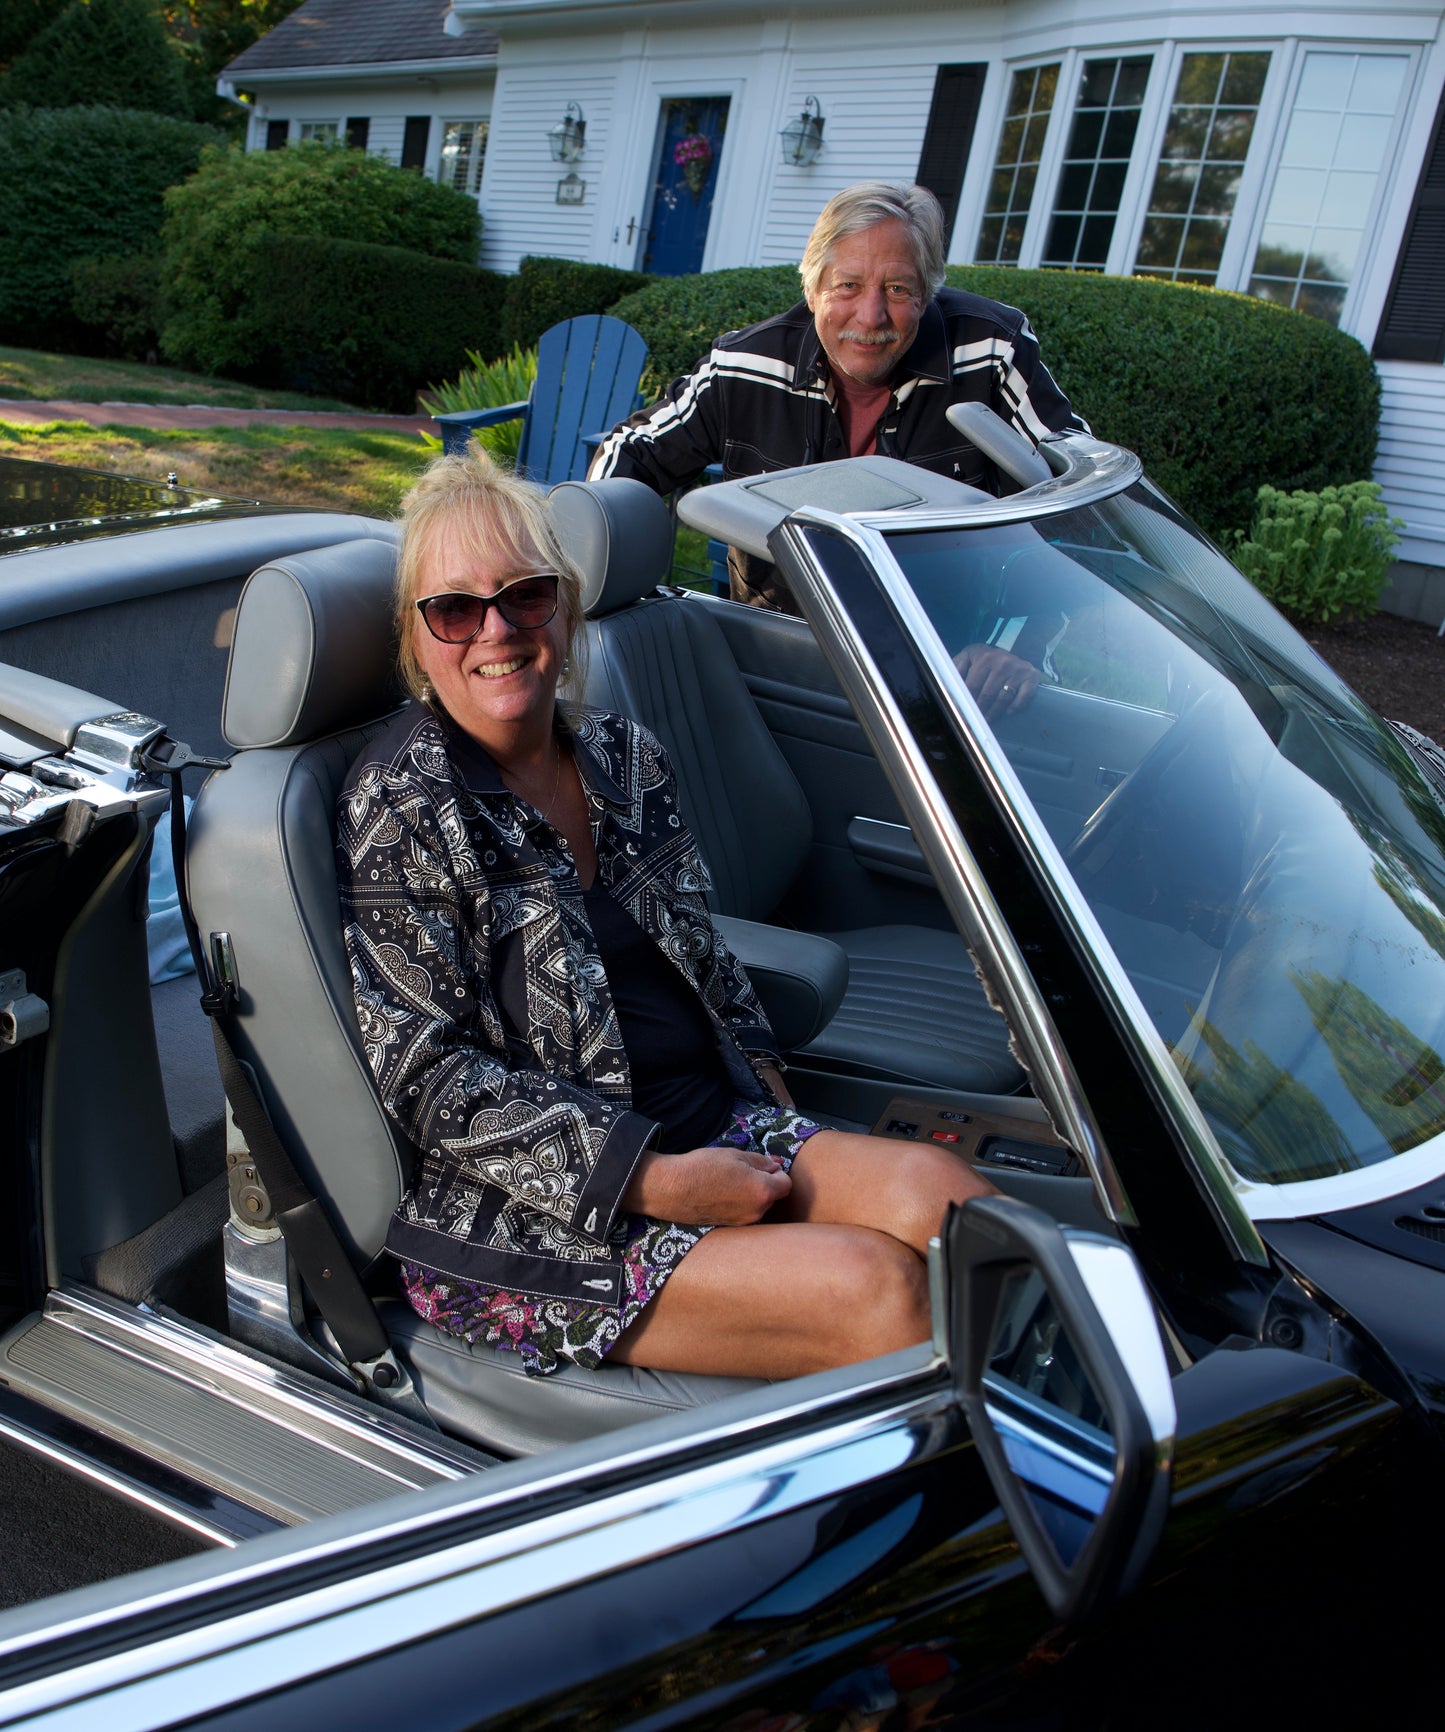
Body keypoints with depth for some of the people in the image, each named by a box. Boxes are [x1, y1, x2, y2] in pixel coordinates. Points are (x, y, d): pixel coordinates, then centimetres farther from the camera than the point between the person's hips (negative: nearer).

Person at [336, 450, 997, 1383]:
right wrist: (658, 1182, -19)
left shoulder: (626, 755, 9)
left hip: (718, 1130, 6)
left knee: (943, 1193, -17)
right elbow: (428, 1079, -14)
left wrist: (771, 1093, 4)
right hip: (521, 1212, -6)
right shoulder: (401, 811, -11)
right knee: (875, 1287, -22)